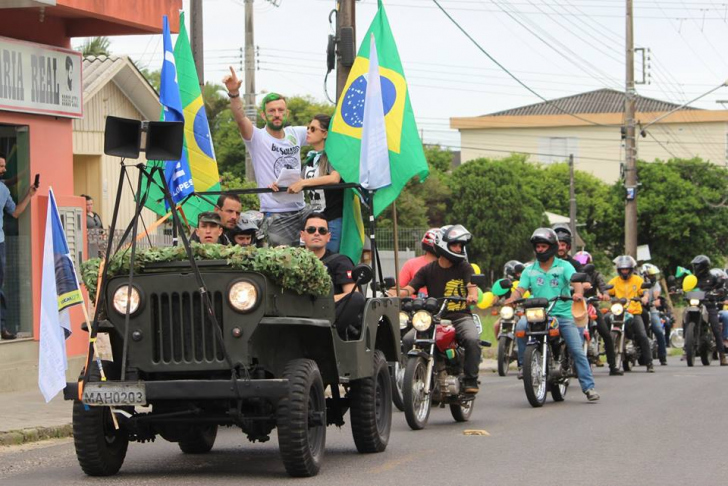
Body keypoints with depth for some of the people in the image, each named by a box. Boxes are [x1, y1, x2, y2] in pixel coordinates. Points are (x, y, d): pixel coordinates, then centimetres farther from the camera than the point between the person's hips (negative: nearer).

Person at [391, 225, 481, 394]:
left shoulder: (464, 267, 7)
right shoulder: (428, 270, 10)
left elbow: (472, 285, -11)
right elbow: (410, 288, 0)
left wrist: (472, 295, -36)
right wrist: (393, 294, -22)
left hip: (461, 317, -2)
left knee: (473, 340, -32)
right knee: (407, 340, -20)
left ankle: (470, 380, -19)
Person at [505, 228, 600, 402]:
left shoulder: (564, 266, 3)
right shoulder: (530, 270, 11)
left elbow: (575, 280, -14)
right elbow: (520, 289, 1)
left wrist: (578, 292, -37)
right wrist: (512, 298, -23)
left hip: (563, 314, -1)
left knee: (577, 351, -10)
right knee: (521, 326, -30)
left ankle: (589, 387, -6)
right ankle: (523, 364, -15)